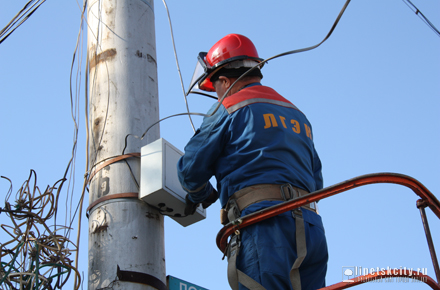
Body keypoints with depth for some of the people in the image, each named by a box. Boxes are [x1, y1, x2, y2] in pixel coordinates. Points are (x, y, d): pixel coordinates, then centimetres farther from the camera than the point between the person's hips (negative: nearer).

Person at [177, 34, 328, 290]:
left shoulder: (230, 108, 6)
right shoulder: (298, 116, 28)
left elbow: (191, 168, 7)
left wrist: (203, 196, 27)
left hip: (266, 227, -7)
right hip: (312, 226, 7)